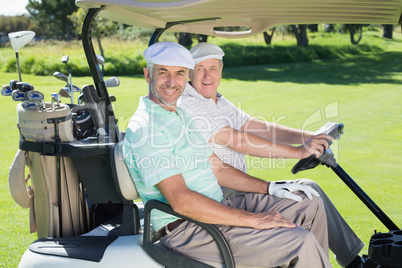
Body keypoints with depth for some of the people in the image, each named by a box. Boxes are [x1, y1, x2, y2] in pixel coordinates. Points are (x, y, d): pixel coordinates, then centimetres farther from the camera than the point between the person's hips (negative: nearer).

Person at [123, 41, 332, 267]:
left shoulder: (181, 116, 14)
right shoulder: (144, 128, -17)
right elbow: (180, 201, -24)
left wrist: (271, 188, 10)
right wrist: (252, 220, -23)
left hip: (220, 205, 10)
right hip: (188, 230, -9)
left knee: (310, 204, 10)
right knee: (302, 243, -20)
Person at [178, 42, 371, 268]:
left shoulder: (221, 103, 15)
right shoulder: (188, 106, -16)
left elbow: (261, 128, 8)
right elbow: (239, 142, -24)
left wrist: (307, 137, -6)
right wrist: (299, 151, -25)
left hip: (238, 189, 9)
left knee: (309, 187, 3)